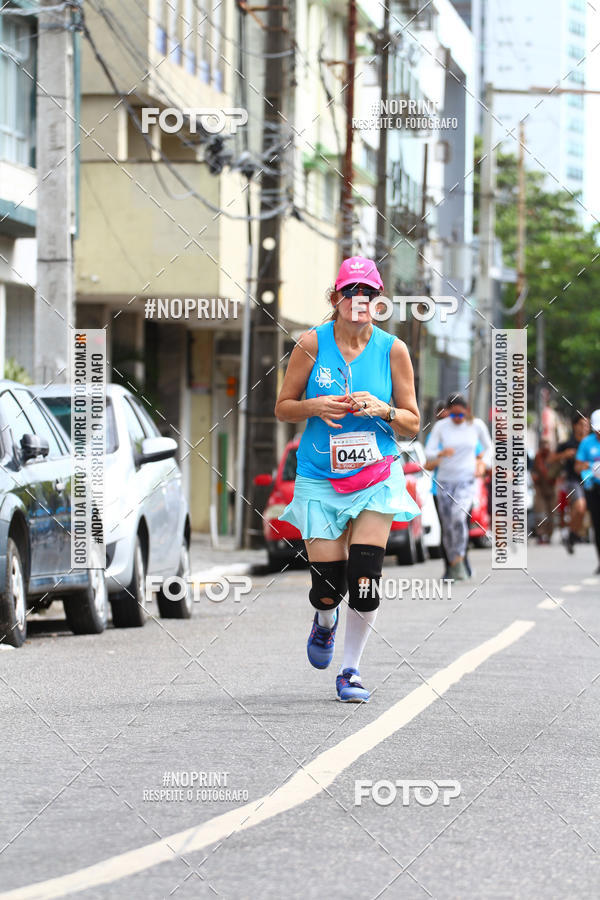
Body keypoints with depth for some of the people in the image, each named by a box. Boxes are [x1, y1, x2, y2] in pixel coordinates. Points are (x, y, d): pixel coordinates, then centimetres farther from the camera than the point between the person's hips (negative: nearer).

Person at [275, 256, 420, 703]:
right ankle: (326, 622, 35)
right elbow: (283, 407, 5)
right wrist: (315, 406, -15)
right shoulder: (312, 343, -3)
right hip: (320, 478, 0)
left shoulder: (393, 349, -2)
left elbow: (412, 422, 4)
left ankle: (350, 671, 6)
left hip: (377, 475, 0)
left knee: (365, 577, -12)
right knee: (328, 585, -3)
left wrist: (382, 410, -15)